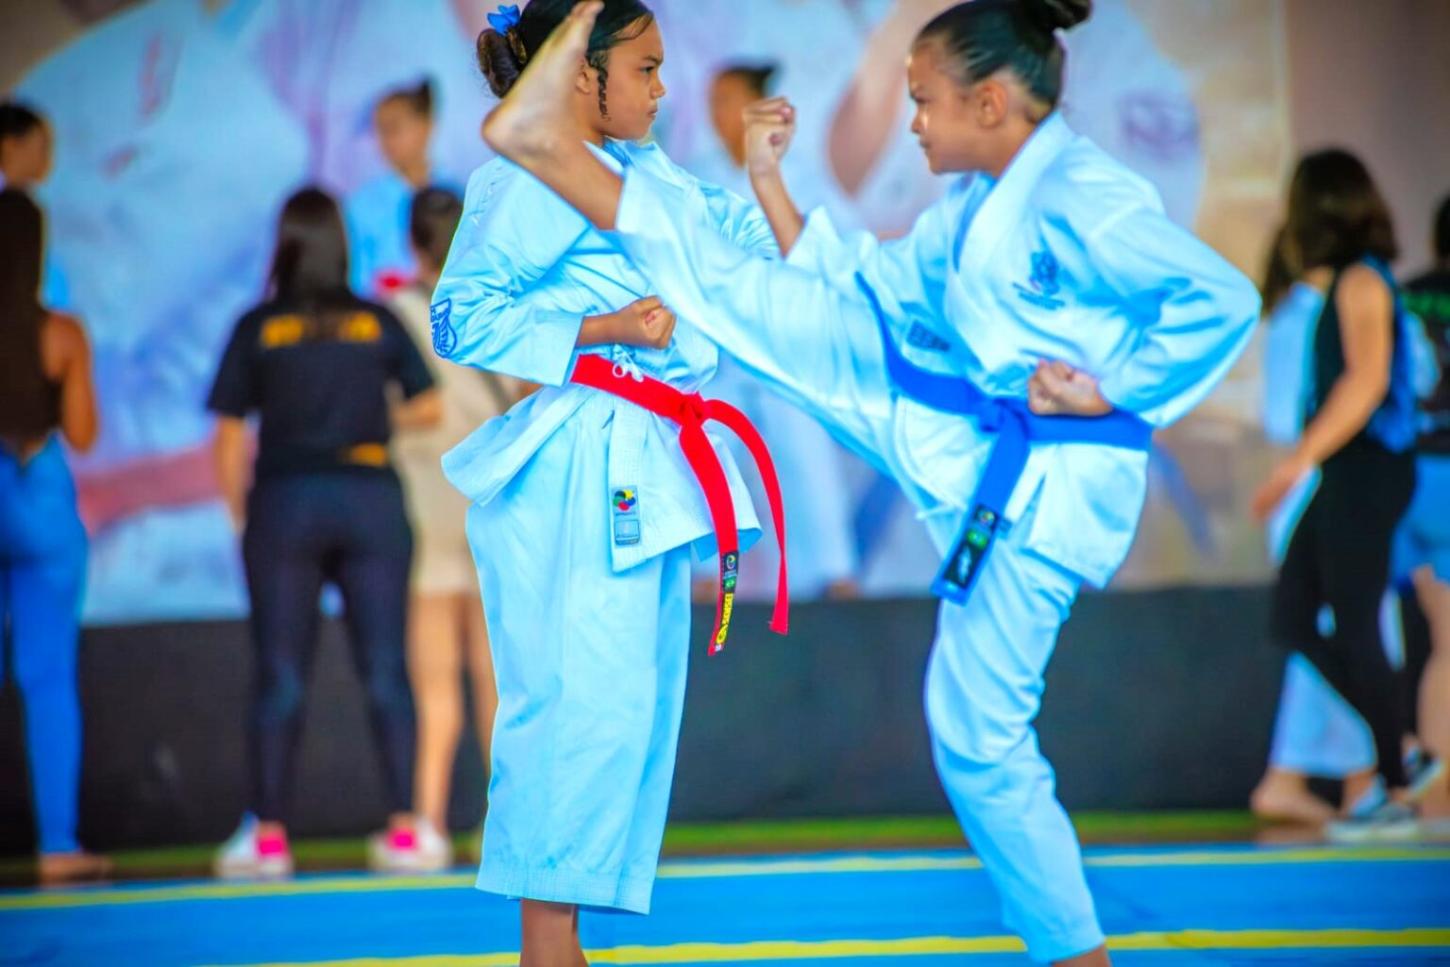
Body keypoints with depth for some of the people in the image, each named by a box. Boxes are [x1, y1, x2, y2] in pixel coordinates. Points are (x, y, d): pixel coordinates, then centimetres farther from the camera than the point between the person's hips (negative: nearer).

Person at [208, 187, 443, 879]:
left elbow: (230, 438, 0)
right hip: (372, 498, 1)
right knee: (385, 670, 1)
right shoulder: (380, 323, 5)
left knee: (280, 675, 1)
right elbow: (431, 408, 5)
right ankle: (404, 826, -3)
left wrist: (239, 514, 9)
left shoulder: (257, 329, 2)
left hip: (285, 501, -1)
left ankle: (269, 835, 0)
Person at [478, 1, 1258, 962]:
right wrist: (770, 182, 16)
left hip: (1039, 487, -9)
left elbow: (1223, 299, -27)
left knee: (981, 736, -2)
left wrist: (1112, 388, -20)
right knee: (759, 297, -2)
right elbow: (860, 291, 21)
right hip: (956, 440, 9)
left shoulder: (1084, 200, -18)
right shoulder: (976, 208, 12)